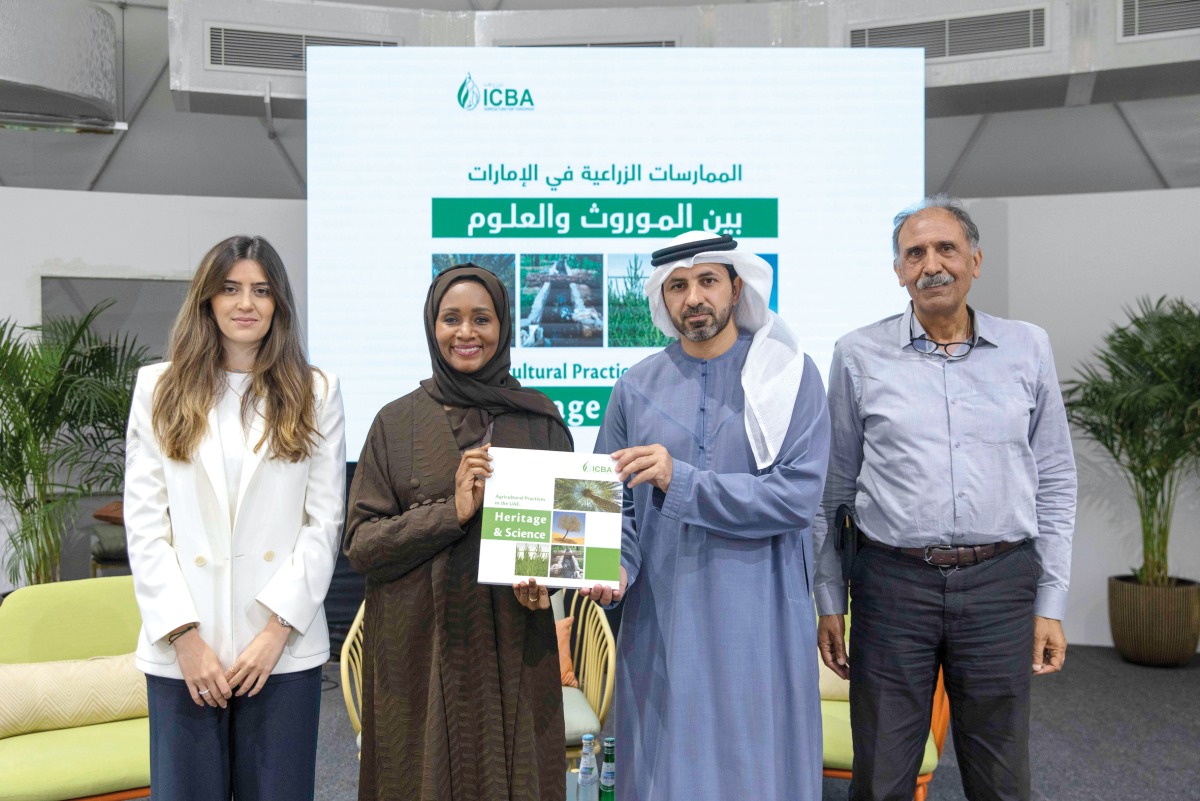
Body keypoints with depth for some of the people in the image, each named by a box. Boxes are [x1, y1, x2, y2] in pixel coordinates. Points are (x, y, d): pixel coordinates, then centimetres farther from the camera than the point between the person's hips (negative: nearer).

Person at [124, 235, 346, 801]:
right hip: (182, 647, 1)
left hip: (285, 646, 0)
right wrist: (185, 635, -7)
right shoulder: (159, 388, 6)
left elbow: (324, 521, 0)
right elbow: (143, 523, 1)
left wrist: (278, 628, -8)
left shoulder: (316, 393, 4)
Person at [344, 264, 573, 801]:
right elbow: (361, 544, -3)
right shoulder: (397, 422, 1)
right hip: (421, 647, 0)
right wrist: (452, 511, -17)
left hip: (515, 644, 1)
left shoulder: (539, 419, 3)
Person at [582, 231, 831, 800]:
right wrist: (615, 568, -13)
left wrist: (680, 481, -20)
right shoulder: (637, 387, 5)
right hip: (661, 623, 2)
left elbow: (798, 495, -13)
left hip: (760, 620, -2)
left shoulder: (789, 374, -3)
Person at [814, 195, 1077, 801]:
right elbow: (834, 488, 5)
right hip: (893, 584, -1)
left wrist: (1051, 604, 5)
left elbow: (1055, 483, 9)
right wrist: (829, 602, 4)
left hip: (1001, 584, 2)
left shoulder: (1027, 348, 6)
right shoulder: (859, 355, 2)